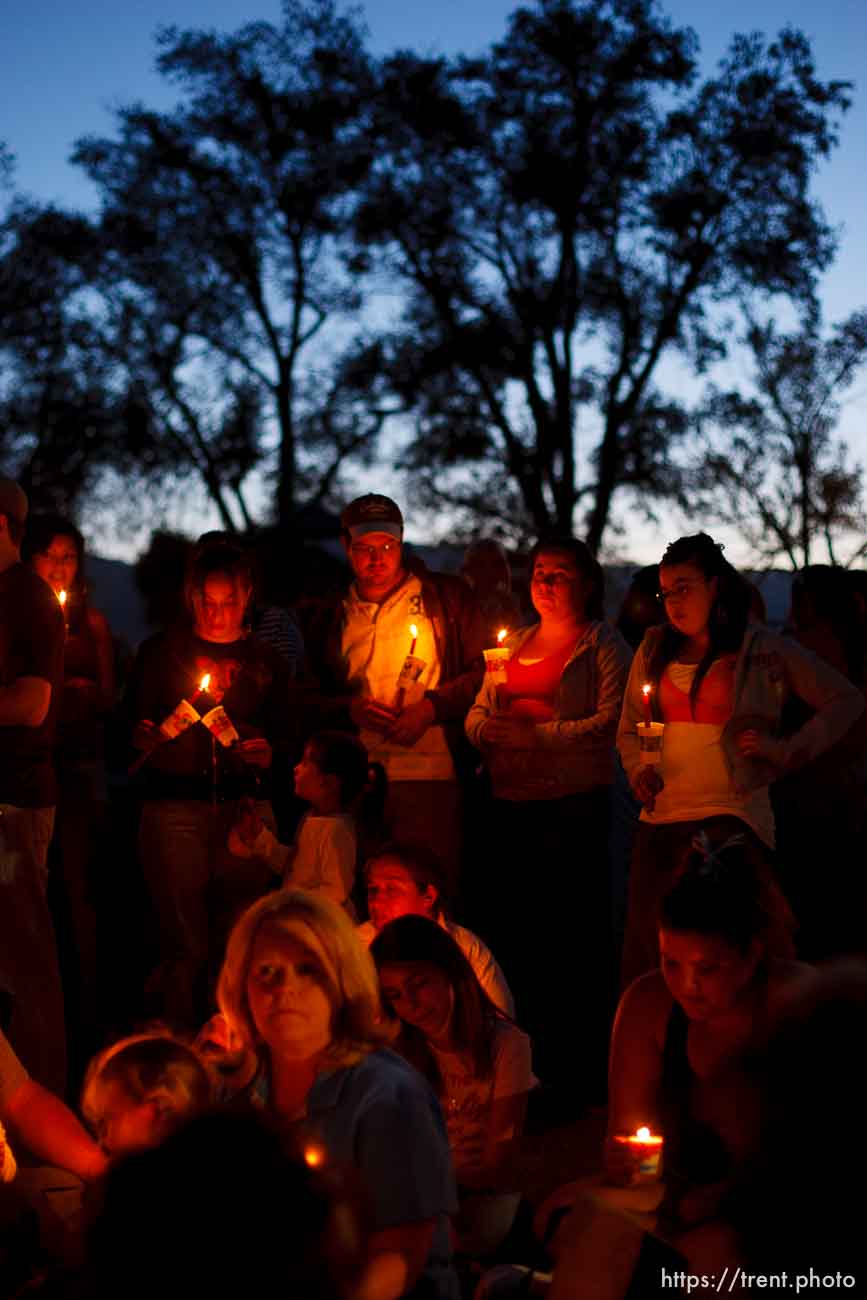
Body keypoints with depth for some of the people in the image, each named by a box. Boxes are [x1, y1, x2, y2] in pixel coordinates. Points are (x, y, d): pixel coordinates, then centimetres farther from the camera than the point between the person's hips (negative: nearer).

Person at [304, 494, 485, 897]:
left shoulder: (447, 596, 7)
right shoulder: (333, 615, 15)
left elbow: (483, 671, 3)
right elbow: (313, 699, 16)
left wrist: (432, 706, -11)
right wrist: (350, 709, -5)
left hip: (429, 775, -2)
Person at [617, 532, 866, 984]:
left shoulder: (764, 651, 0)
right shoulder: (654, 650, 12)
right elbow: (628, 730, 19)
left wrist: (787, 751, -7)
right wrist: (639, 771, -1)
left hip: (728, 816, -4)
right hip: (659, 818, 5)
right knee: (643, 958, 3)